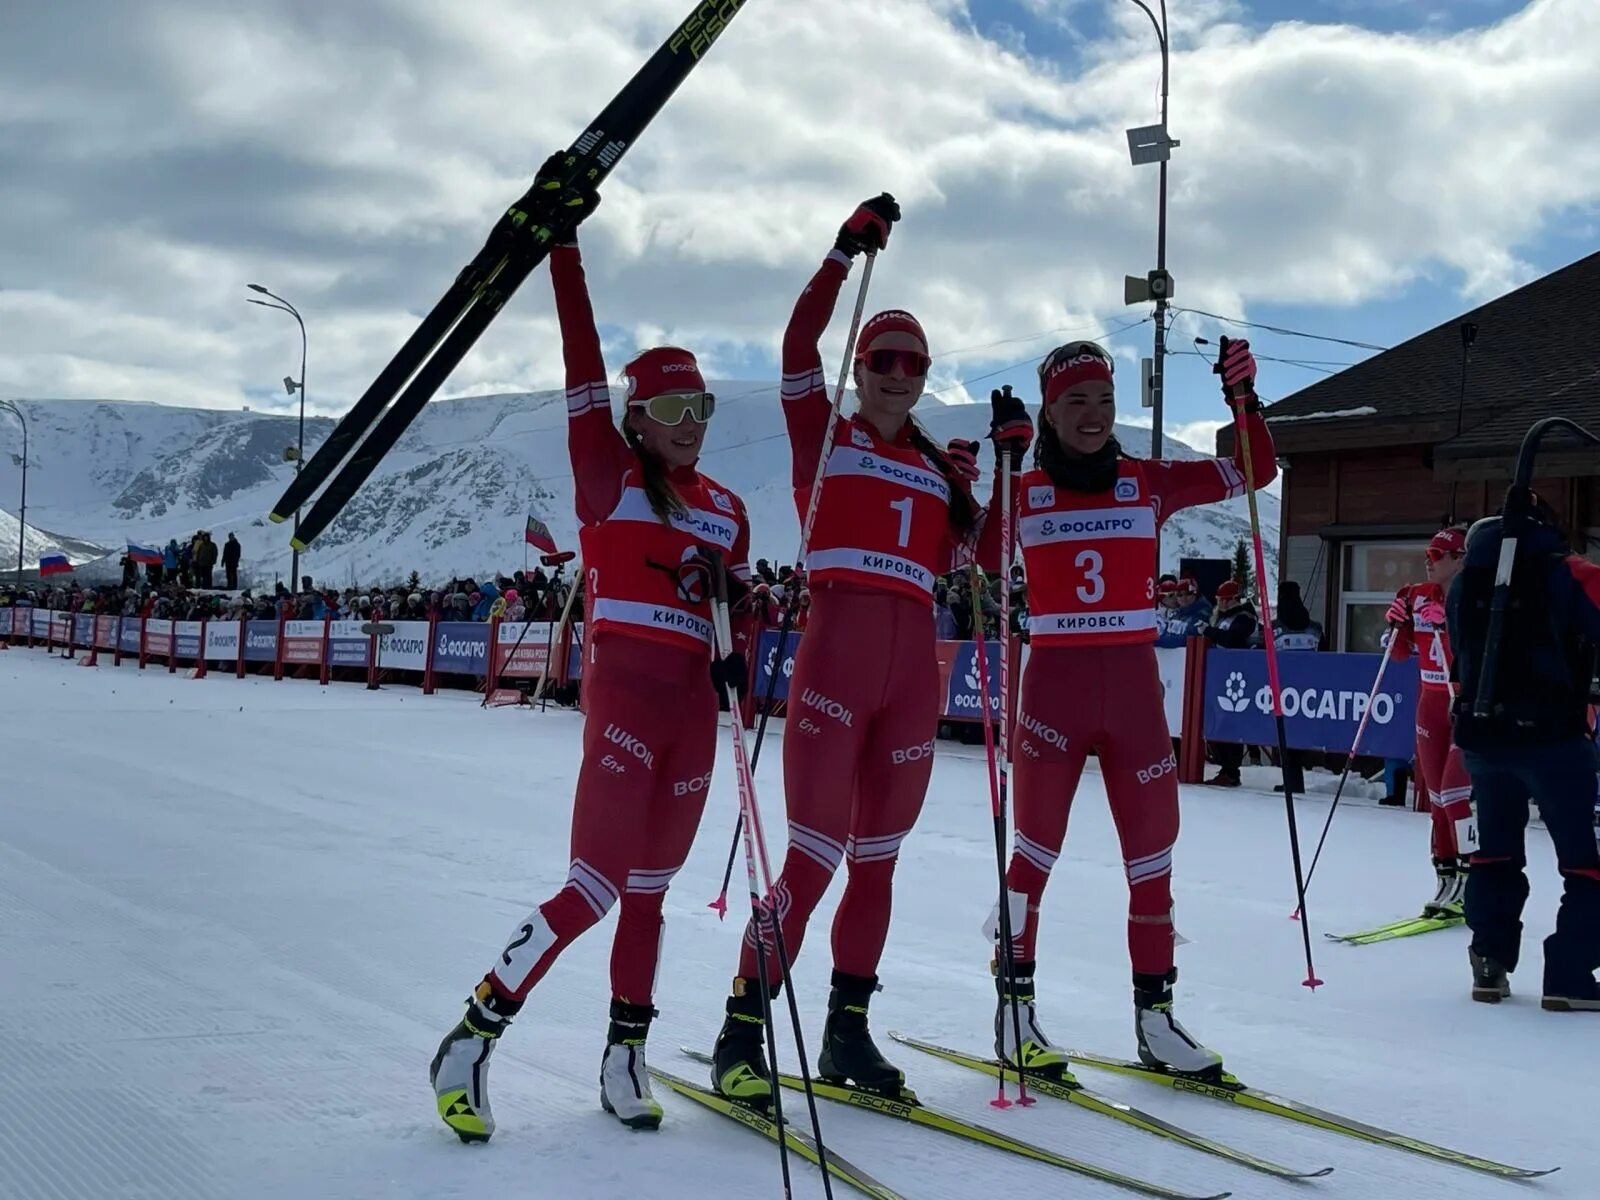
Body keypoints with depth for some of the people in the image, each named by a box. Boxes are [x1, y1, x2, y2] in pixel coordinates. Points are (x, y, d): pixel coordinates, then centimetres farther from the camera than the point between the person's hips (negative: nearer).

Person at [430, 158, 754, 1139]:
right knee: (600, 882, -12)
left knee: (648, 888, 10)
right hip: (625, 686, -5)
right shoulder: (609, 473, 0)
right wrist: (564, 243, -12)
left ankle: (625, 1057, 18)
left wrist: (738, 660, 1)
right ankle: (474, 1036, -2)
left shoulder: (726, 508, 15)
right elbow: (585, 368, -7)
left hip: (693, 701, 6)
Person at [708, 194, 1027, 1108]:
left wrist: (990, 487, 2)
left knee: (877, 857, 9)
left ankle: (848, 1031, 19)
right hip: (837, 656, -5)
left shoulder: (940, 467, 18)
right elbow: (799, 346, -8)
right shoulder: (825, 437, 6)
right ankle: (741, 1033, -4)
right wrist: (848, 251, -11)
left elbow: (955, 562, 11)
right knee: (815, 854, -11)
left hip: (914, 667, 5)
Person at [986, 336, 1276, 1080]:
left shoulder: (1149, 483, 6)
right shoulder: (1023, 492, 2)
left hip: (1133, 683, 3)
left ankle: (1155, 1016, 14)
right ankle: (1013, 1006, 12)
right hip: (1055, 683, -2)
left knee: (1151, 848, 5)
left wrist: (1243, 397, -9)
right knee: (1037, 846, 2)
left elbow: (1255, 470, 6)